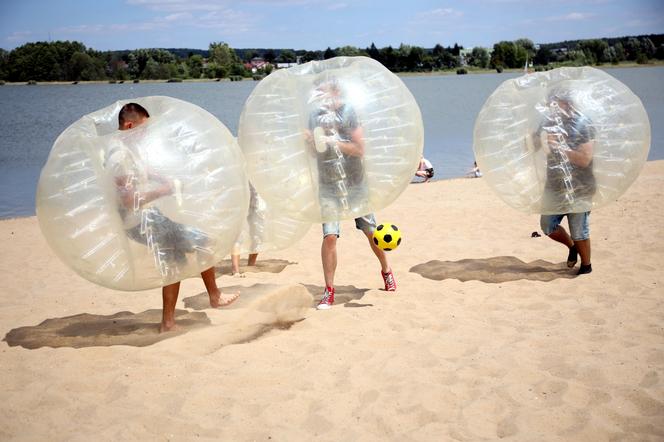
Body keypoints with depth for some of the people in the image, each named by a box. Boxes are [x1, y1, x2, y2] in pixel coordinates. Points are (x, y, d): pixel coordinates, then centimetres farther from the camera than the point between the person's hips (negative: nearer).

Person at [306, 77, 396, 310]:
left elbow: (360, 149, -14)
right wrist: (310, 141, -10)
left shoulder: (348, 112, -8)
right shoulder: (316, 116, 4)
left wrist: (334, 141, -23)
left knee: (371, 231, 10)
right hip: (328, 186, 2)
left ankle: (386, 271, 37)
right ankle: (329, 291, -2)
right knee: (329, 236, -10)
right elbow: (315, 151, 11)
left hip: (355, 183, -2)